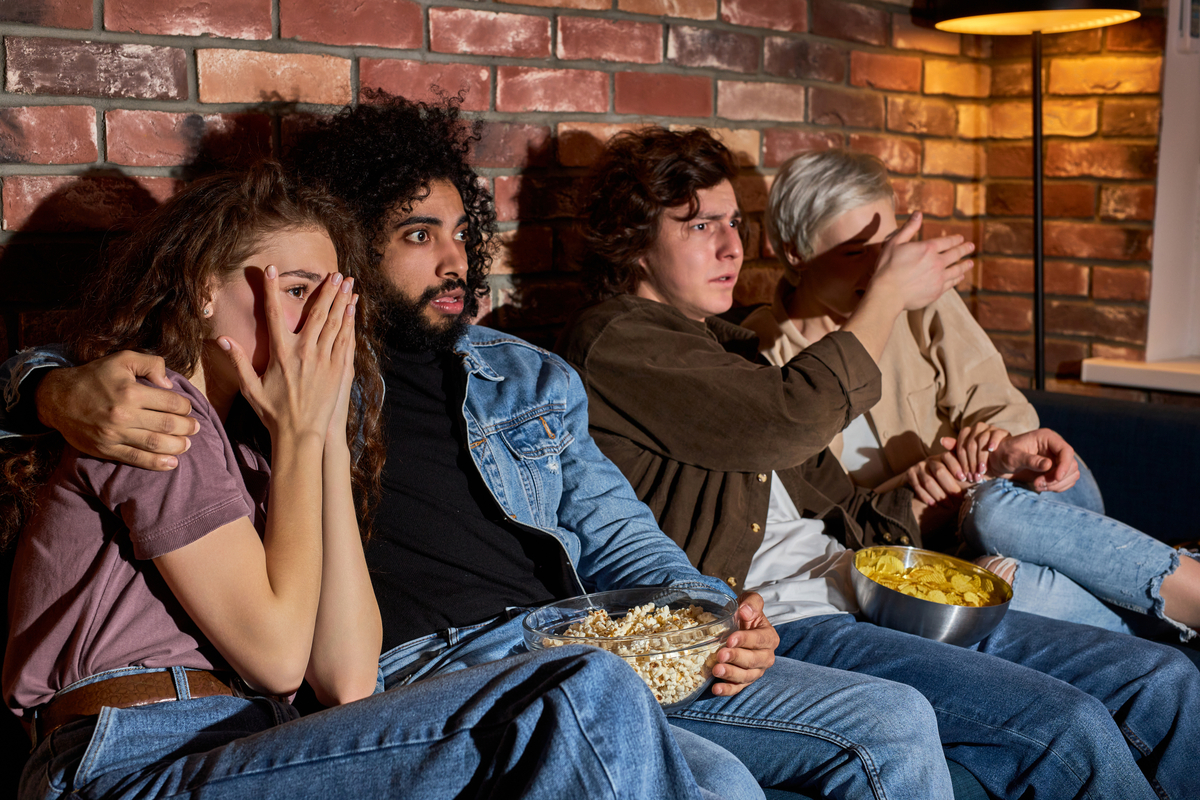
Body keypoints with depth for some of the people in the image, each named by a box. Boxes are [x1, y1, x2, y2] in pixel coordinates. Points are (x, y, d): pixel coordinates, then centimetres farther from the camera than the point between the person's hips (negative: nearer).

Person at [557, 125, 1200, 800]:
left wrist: (988, 468, 11)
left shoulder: (725, 344, 24)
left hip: (860, 592, 8)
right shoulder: (613, 342, -3)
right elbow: (798, 417, -17)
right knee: (1067, 728, -23)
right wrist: (891, 292, -2)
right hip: (777, 629, -8)